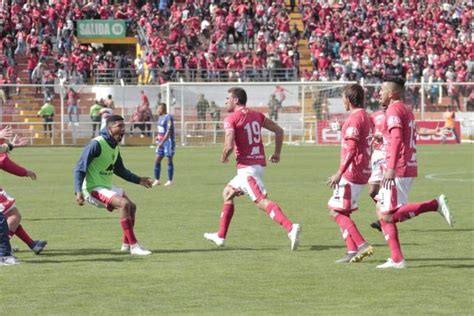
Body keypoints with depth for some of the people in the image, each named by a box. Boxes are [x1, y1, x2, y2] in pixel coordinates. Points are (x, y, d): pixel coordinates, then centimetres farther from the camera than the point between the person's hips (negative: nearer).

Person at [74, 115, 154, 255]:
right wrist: (78, 191, -30)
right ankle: (134, 246, -22)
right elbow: (80, 169, -20)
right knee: (124, 204, -25)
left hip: (107, 186, 10)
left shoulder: (115, 146, 7)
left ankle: (126, 244, 24)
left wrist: (139, 180, 18)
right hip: (94, 188, -10)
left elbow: (120, 170, 23)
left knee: (131, 207, 13)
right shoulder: (96, 144, -20)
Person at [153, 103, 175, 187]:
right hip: (161, 142, 9)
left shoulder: (168, 117, -16)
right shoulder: (160, 117, 12)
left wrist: (162, 142, -26)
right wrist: (158, 141, 18)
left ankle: (170, 181, 5)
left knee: (169, 161, -1)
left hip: (168, 141, -9)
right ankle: (157, 180, 11)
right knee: (157, 161, 5)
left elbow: (169, 131, -22)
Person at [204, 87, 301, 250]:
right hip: (259, 163, 9)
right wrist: (277, 153, 20)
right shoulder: (256, 115, 13)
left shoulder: (231, 119, -10)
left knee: (262, 202, -18)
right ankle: (220, 237, 27)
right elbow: (279, 130, 14)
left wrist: (224, 157, 0)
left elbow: (229, 146, -20)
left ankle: (291, 228, -35)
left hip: (246, 167, -9)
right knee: (227, 193, 23)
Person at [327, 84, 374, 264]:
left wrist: (340, 173, -24)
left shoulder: (355, 118, -14)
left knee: (336, 211, -8)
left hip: (352, 173, -10)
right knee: (342, 212, 13)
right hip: (362, 172, 10)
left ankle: (362, 245, -16)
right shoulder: (365, 116, 17)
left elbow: (351, 148, -22)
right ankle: (352, 251, 9)